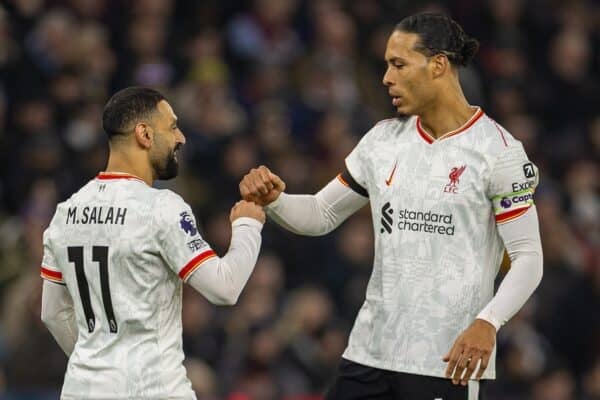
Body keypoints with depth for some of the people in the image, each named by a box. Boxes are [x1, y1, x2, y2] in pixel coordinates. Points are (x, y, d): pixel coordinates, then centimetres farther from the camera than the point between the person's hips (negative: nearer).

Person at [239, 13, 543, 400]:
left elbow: (529, 257, -8)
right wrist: (273, 199, -2)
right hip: (369, 351, 6)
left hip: (447, 363, -6)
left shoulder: (497, 149, -7)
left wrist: (487, 323, -23)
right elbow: (321, 215, 19)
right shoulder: (383, 140, 10)